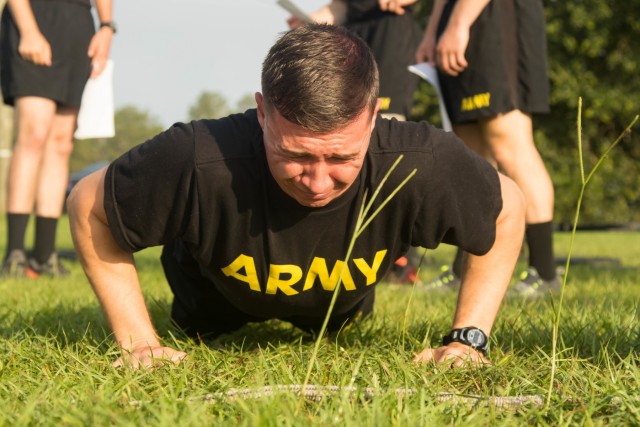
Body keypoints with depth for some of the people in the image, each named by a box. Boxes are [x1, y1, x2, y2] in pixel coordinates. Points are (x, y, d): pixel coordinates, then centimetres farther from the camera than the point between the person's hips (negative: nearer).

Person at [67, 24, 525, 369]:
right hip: (220, 301, -1)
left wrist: (467, 339, -25)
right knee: (199, 328, 36)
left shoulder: (422, 163, -44)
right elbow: (87, 204, -28)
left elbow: (507, 209, -21)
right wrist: (139, 340, -29)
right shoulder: (198, 162, -49)